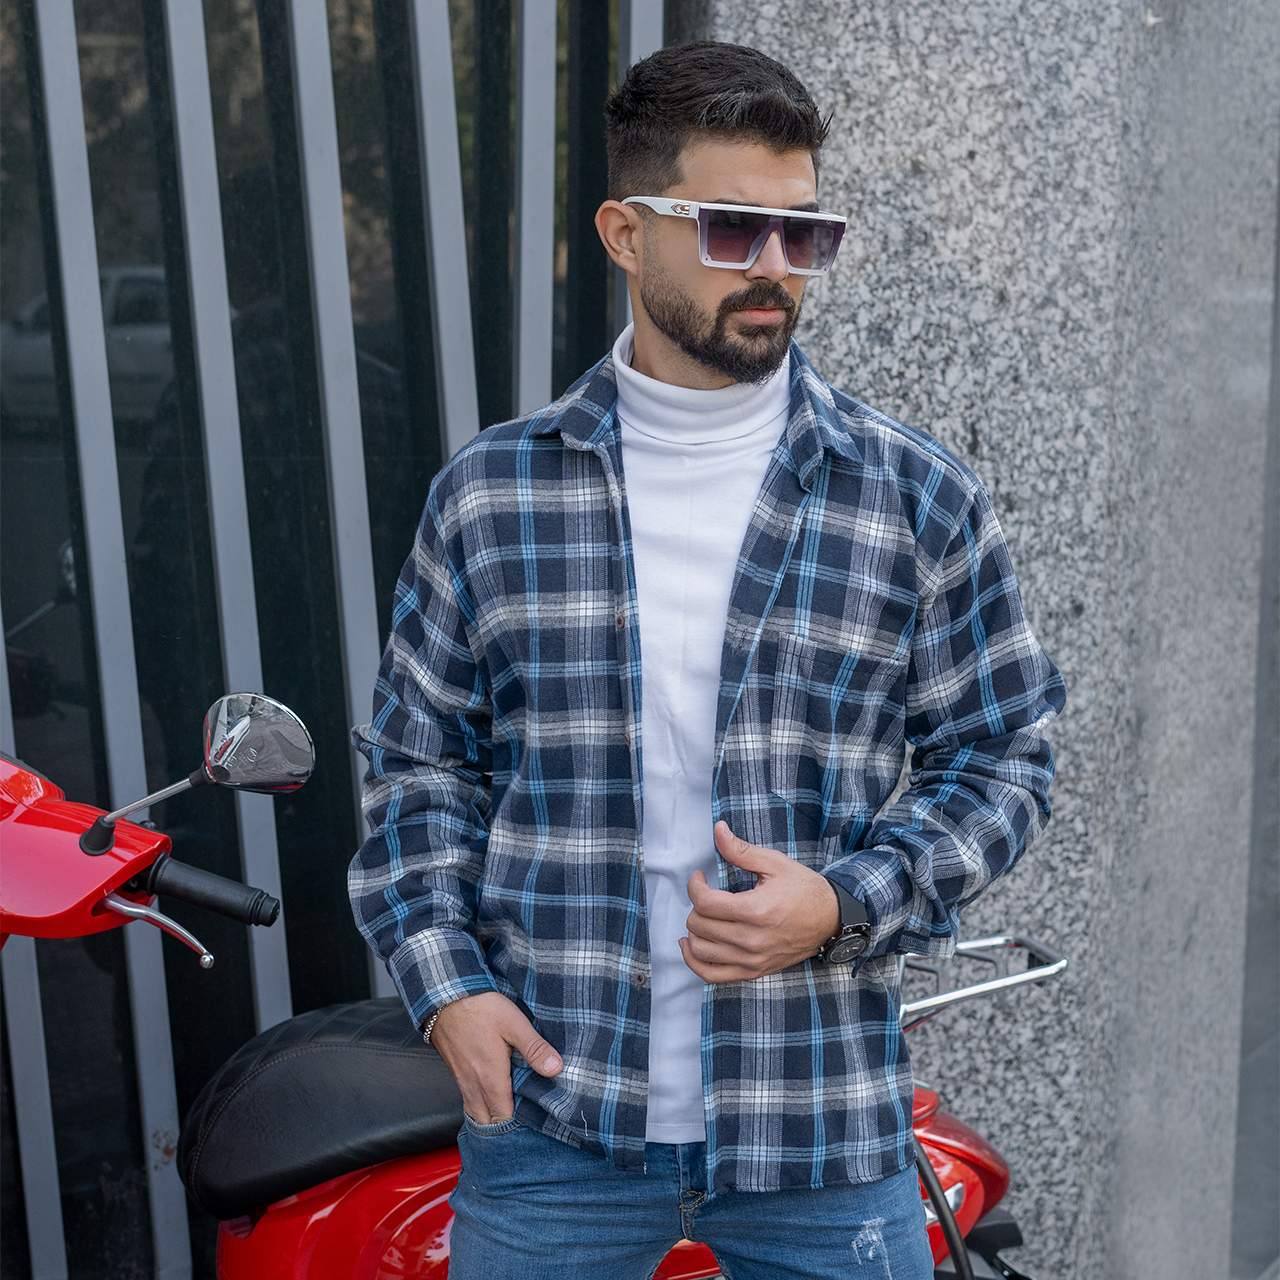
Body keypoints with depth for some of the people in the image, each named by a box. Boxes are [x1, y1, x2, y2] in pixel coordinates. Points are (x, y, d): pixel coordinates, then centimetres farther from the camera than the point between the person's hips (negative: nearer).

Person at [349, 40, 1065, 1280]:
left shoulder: (919, 498, -1)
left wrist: (845, 901, -11)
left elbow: (1001, 757, 4)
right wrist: (444, 978, -5)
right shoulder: (488, 491, 1)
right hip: (549, 1108, 1)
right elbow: (415, 759, 7)